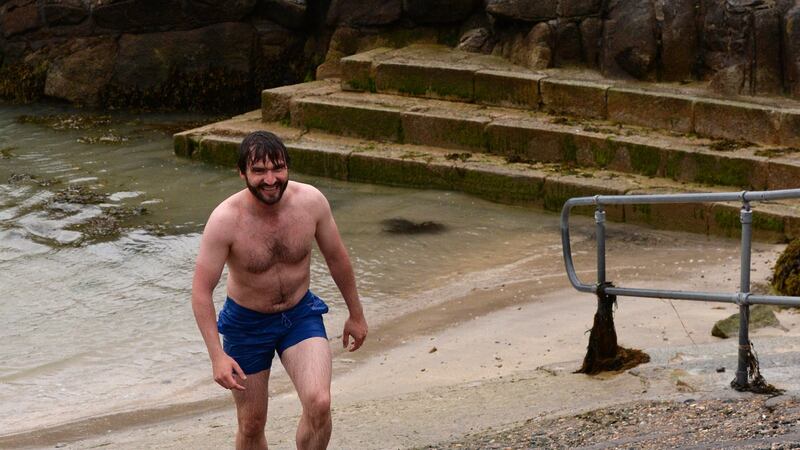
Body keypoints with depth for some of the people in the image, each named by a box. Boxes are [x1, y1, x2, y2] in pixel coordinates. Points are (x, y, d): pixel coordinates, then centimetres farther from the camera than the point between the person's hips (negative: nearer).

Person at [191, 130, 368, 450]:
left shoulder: (311, 201, -17)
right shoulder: (225, 220, -25)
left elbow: (336, 257, 1)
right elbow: (201, 291, -20)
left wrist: (356, 315, 11)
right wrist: (217, 356, -26)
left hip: (301, 314, 1)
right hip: (247, 324, -1)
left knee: (319, 403, -21)